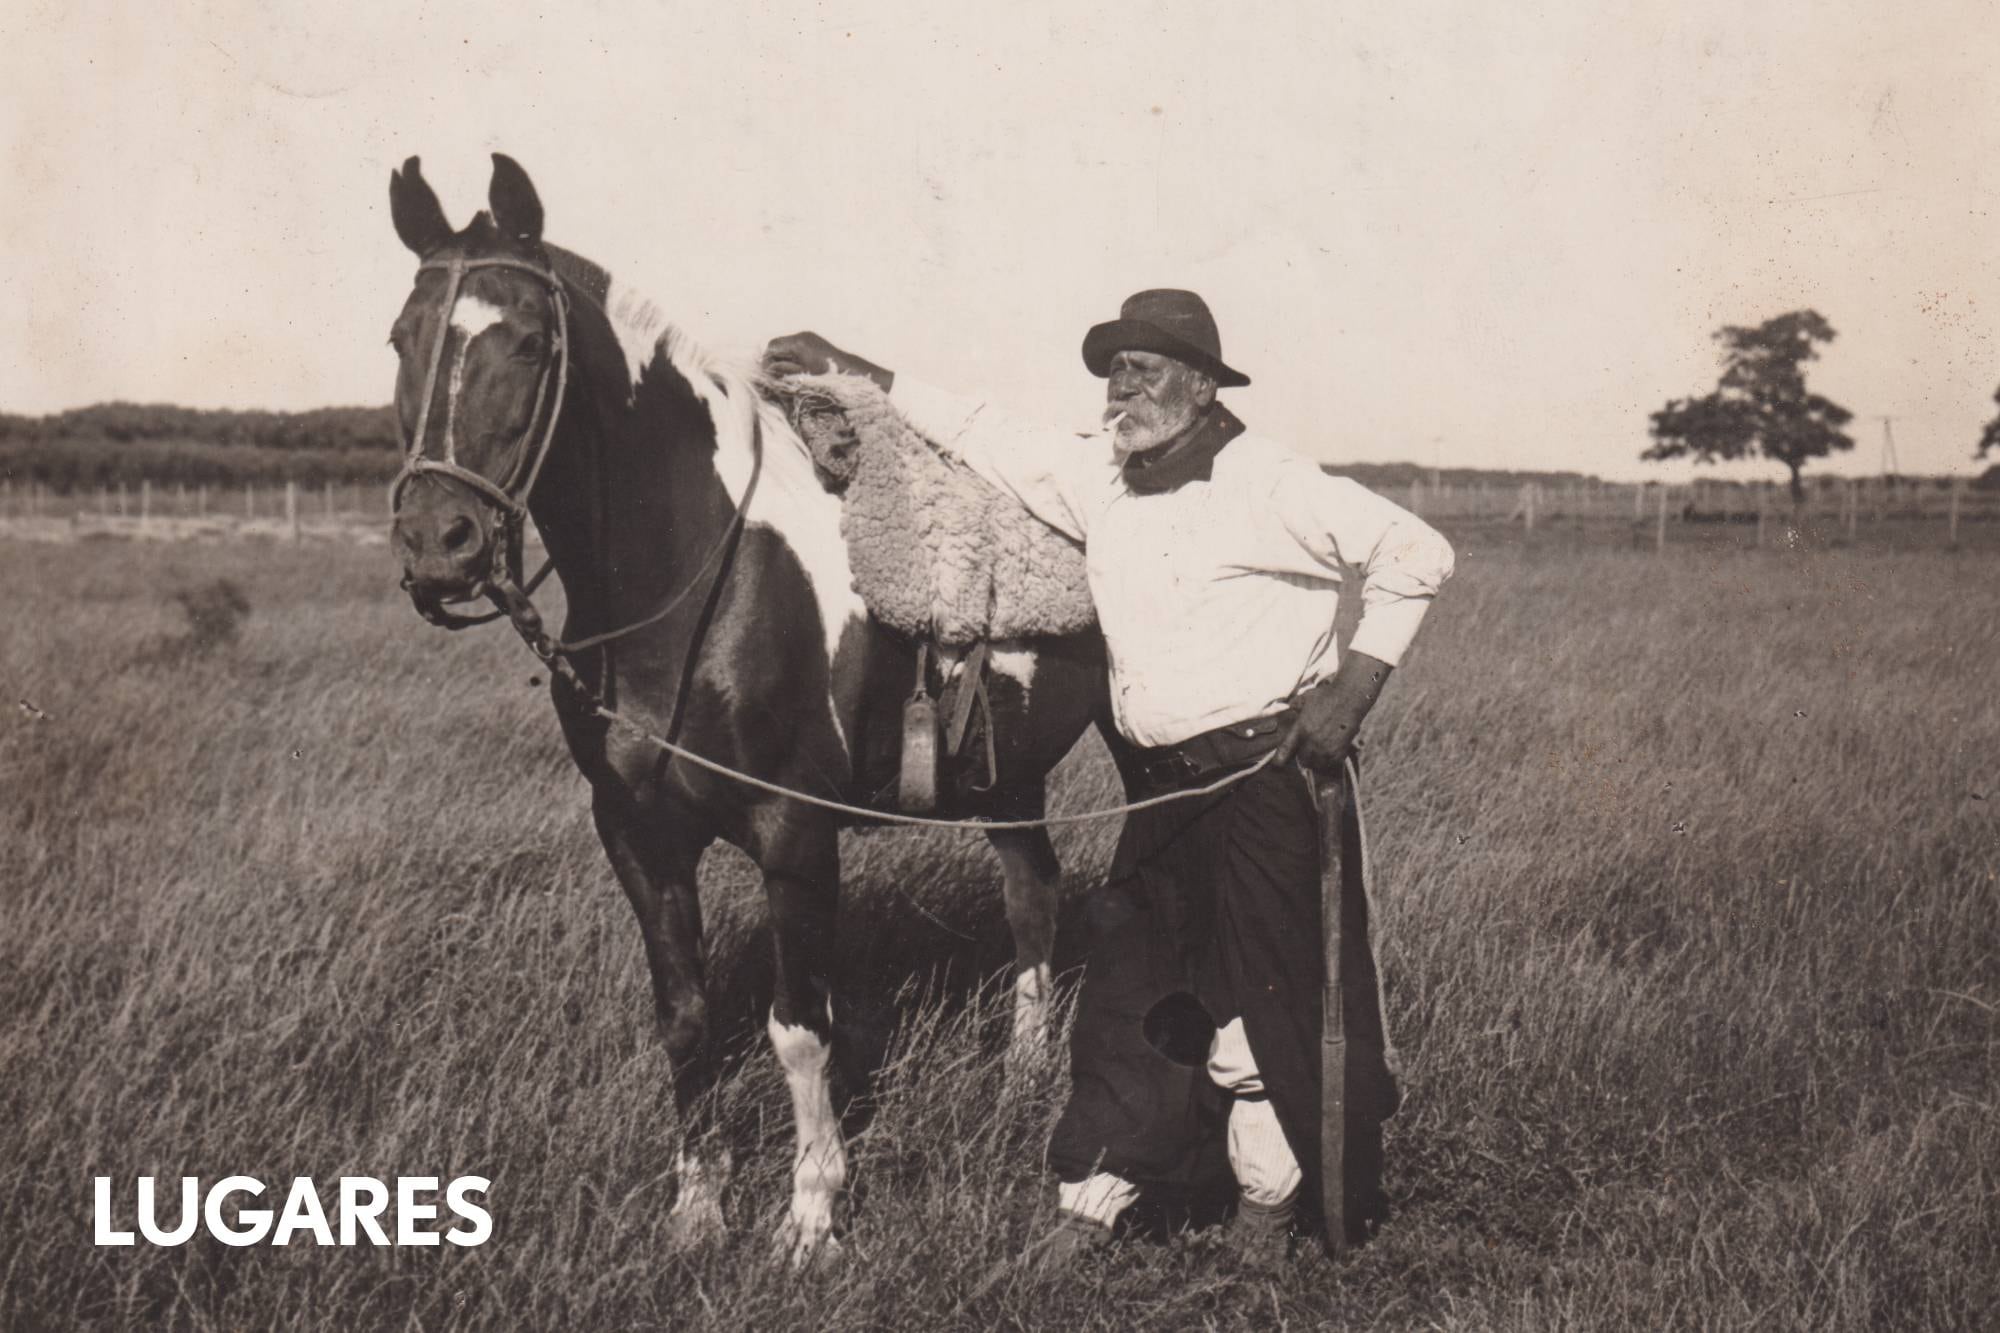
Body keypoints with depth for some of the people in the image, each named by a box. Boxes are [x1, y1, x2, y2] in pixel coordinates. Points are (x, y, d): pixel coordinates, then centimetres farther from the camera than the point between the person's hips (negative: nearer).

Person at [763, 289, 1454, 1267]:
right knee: (1123, 990, 8)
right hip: (1160, 782, 7)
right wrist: (856, 375, 13)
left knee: (1260, 995, 1)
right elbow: (990, 440, 16)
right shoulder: (1095, 476, 6)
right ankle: (1092, 1197, 18)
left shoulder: (1269, 484, -12)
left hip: (1268, 774, -6)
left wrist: (1353, 684, -14)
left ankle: (1269, 1196, 21)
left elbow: (1418, 555, -10)